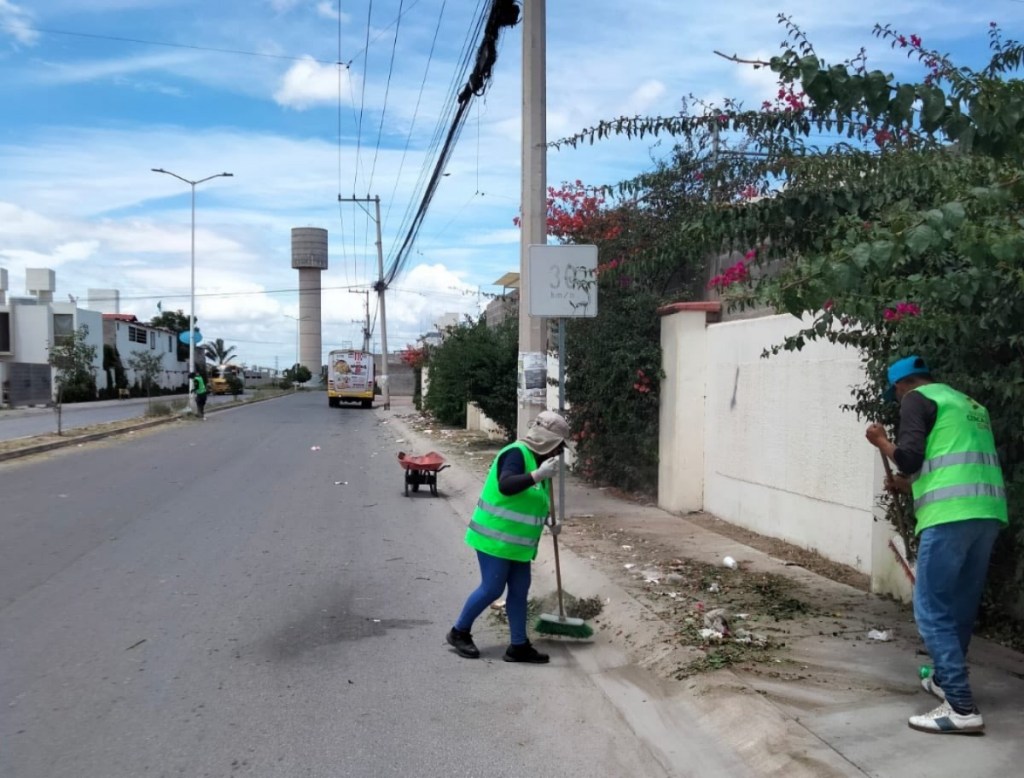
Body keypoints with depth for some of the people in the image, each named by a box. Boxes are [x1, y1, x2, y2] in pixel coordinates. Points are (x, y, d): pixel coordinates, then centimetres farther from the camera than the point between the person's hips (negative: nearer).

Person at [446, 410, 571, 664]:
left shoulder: (536, 458, 12)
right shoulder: (517, 453, -18)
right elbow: (506, 486, -35)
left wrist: (548, 522, 11)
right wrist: (539, 475, -38)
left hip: (518, 542, 10)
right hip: (496, 538, -10)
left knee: (519, 591, 10)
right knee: (492, 589, -2)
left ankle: (518, 646, 18)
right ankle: (459, 632, 18)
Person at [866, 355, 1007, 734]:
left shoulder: (918, 398, 3)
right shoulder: (969, 405, 28)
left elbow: (909, 458, -8)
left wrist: (880, 441, 10)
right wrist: (911, 485, 38)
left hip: (952, 515, -8)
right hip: (988, 512, 8)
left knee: (932, 610, -5)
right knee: (961, 606, 19)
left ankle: (962, 707, -8)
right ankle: (947, 680, 33)